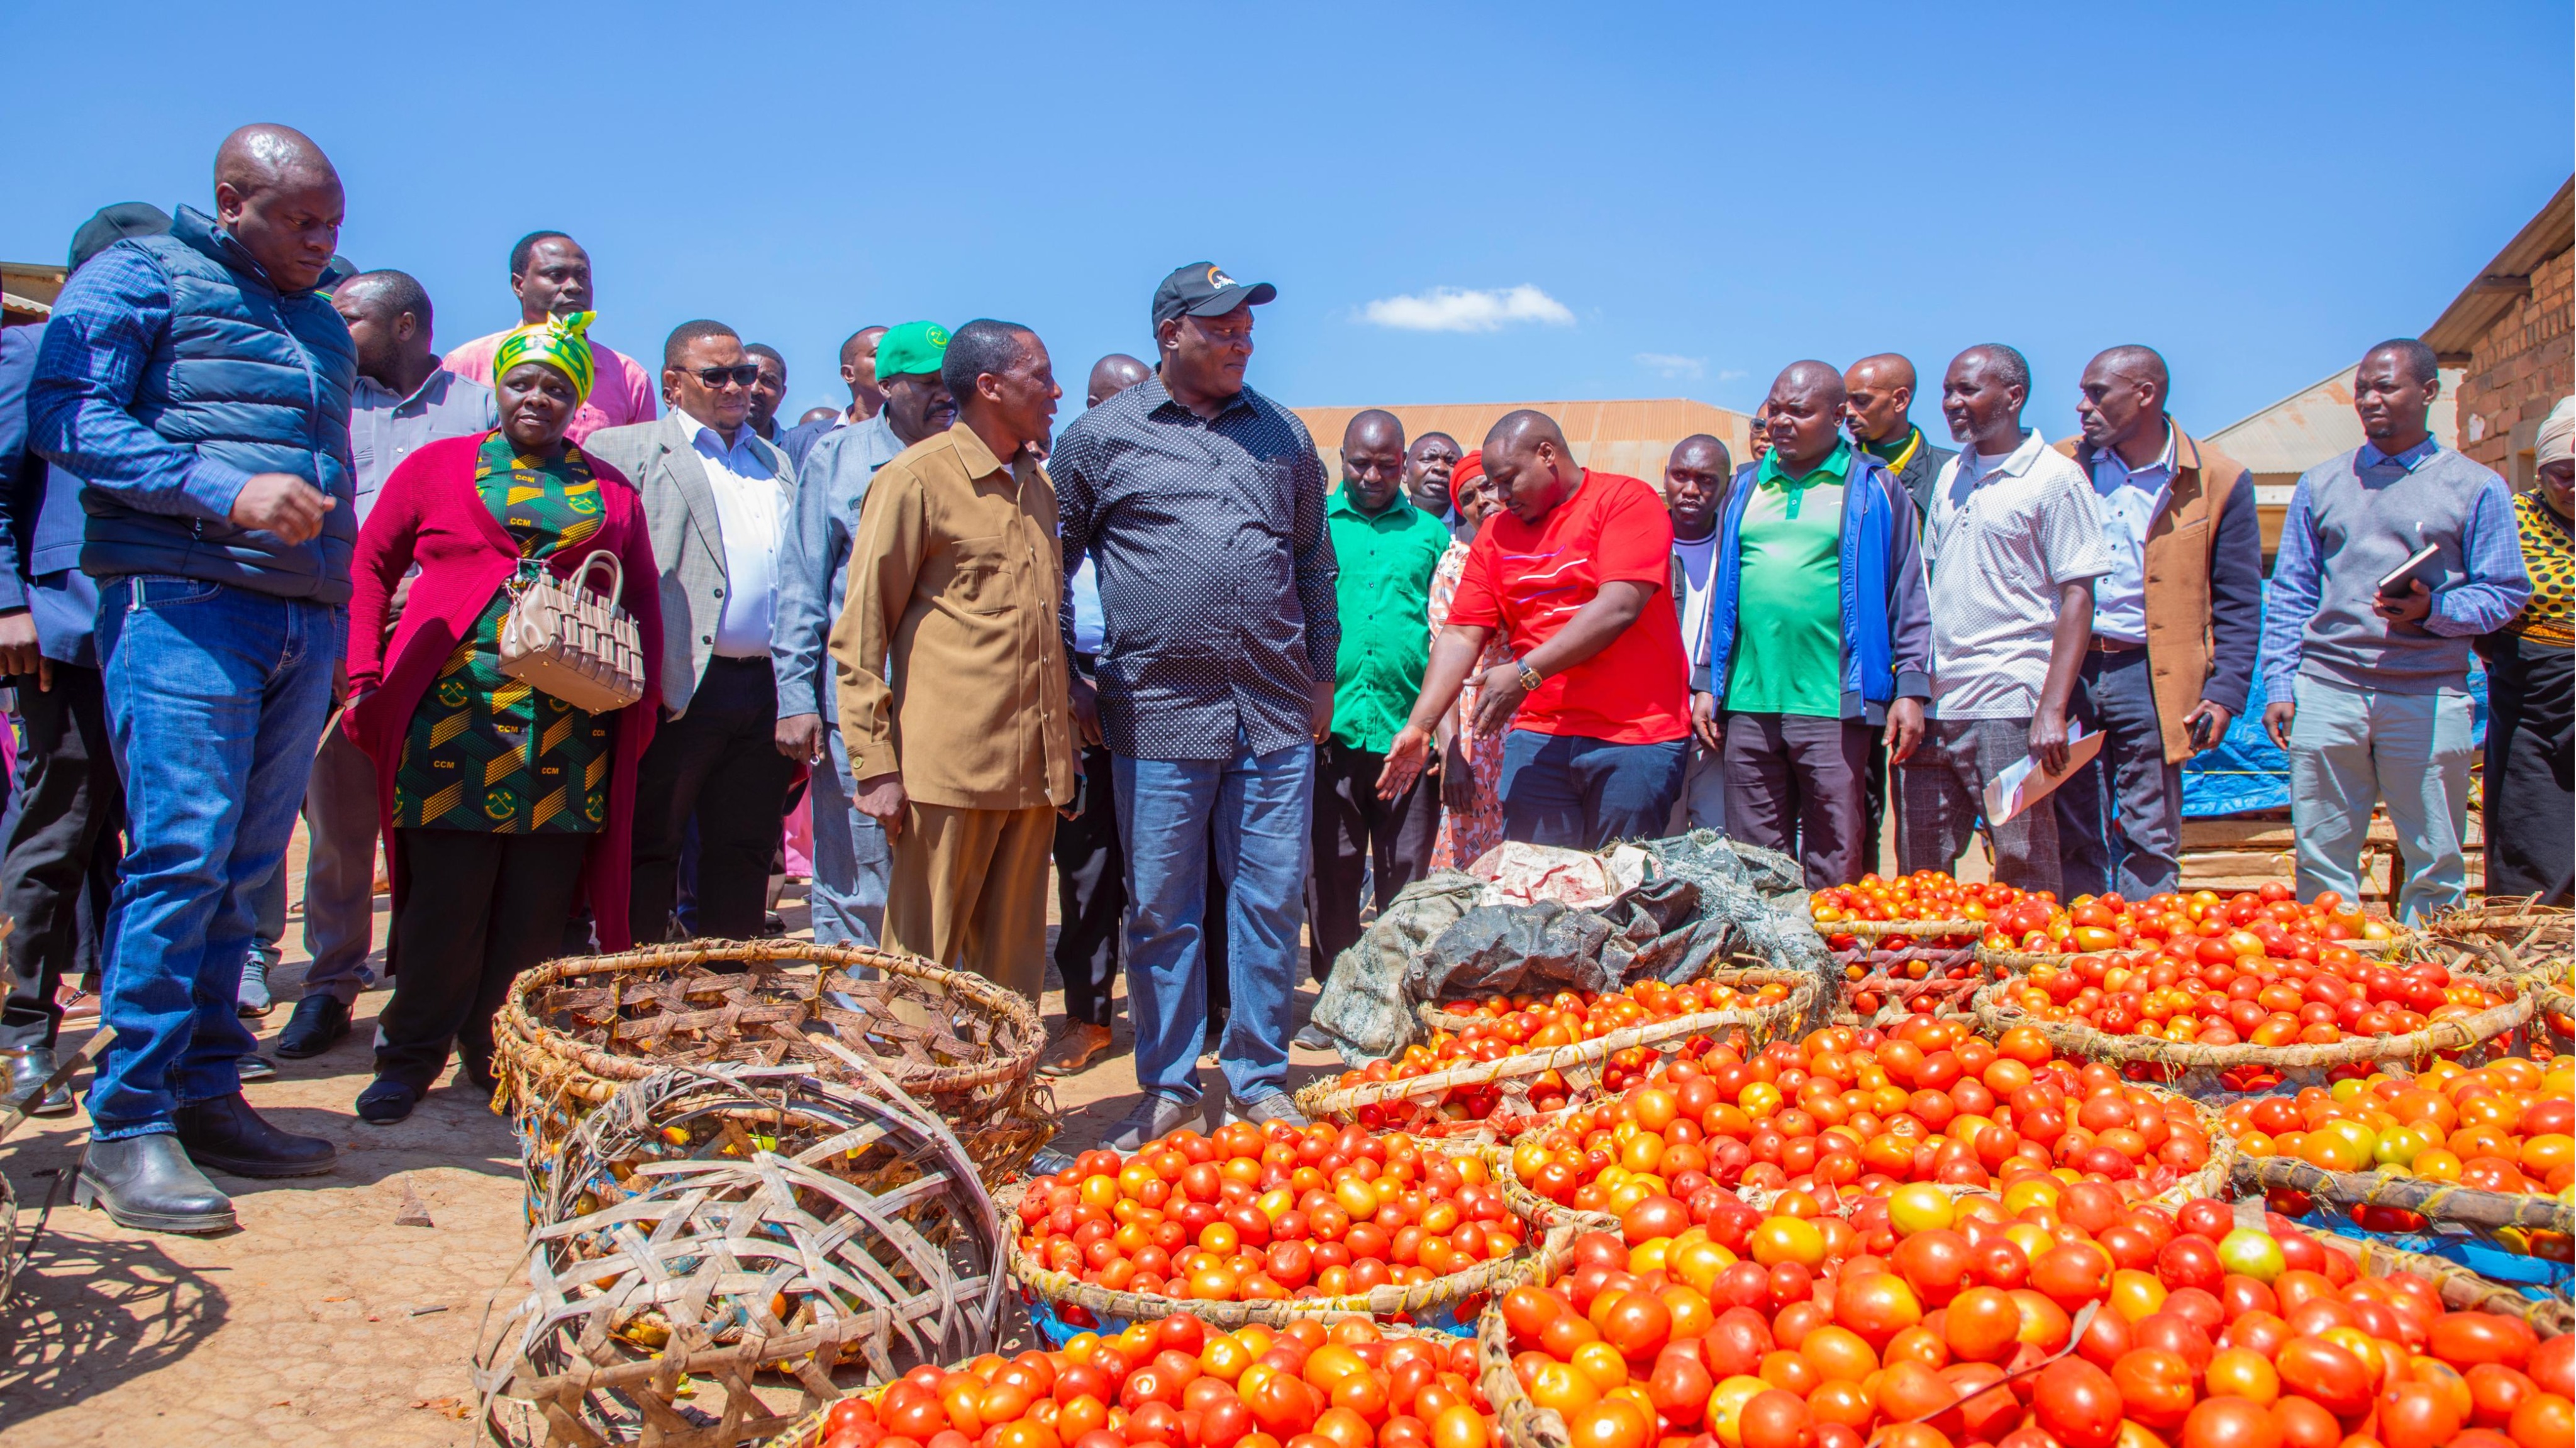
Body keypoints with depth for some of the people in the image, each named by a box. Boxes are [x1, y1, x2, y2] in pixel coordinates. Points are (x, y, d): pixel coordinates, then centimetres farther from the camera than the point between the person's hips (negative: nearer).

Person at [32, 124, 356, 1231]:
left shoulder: (323, 327, 24)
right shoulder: (140, 278, 5)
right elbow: (64, 414, -7)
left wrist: (341, 613, 15)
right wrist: (228, 491, -17)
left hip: (304, 620, 6)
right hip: (182, 601, -6)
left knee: (243, 870, 6)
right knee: (181, 854, -11)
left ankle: (207, 1099, 13)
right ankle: (127, 1128, -4)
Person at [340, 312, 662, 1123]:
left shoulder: (610, 491, 15)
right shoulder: (437, 467, 12)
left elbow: (644, 602, 14)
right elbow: (371, 567, 12)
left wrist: (640, 705, 3)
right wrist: (366, 677, 2)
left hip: (571, 728, 2)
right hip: (452, 714, -1)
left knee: (538, 904, 3)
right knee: (445, 895, -2)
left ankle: (499, 1055, 17)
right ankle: (413, 1055, 14)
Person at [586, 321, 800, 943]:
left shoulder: (775, 463, 20)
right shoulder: (623, 451, 3)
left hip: (765, 694, 5)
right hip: (677, 693, -5)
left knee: (745, 855, 11)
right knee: (649, 850, 2)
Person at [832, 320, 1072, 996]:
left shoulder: (1039, 483, 17)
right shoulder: (916, 478, -4)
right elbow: (860, 633, -5)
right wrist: (876, 766, -11)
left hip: (1033, 764, 6)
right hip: (949, 764, -6)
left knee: (1015, 962, 10)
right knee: (923, 961, -1)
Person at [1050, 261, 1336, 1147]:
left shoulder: (1282, 434, 13)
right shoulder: (1101, 437, 2)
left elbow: (1314, 564, 20)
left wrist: (1321, 674, 16)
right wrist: (1068, 684, 3)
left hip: (1277, 714, 3)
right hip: (1159, 716, -3)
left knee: (1273, 902, 7)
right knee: (1161, 912, 6)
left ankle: (1260, 1079, 22)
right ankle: (1167, 1087, 20)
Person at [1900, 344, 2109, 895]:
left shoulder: (2057, 478, -3)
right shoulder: (1951, 476, 16)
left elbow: (2078, 597, -8)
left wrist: (2052, 709, -17)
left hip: (2010, 708, -6)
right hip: (1935, 705, 6)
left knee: (2024, 867, -1)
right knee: (1919, 867, 8)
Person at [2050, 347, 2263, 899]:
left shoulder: (2219, 480, 0)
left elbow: (2238, 603, 2)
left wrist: (2225, 694, -6)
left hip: (2150, 674, -2)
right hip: (2067, 669, 2)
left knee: (2149, 841, 3)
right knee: (2074, 837, 5)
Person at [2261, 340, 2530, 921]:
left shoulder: (2475, 487, 8)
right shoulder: (2321, 483, 14)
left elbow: (2507, 591, 5)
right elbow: (2289, 594, 12)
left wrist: (2433, 610, -14)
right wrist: (2279, 685, 3)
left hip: (2429, 697, -1)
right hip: (2326, 690, 1)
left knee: (2436, 863, 1)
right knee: (2322, 859, 1)